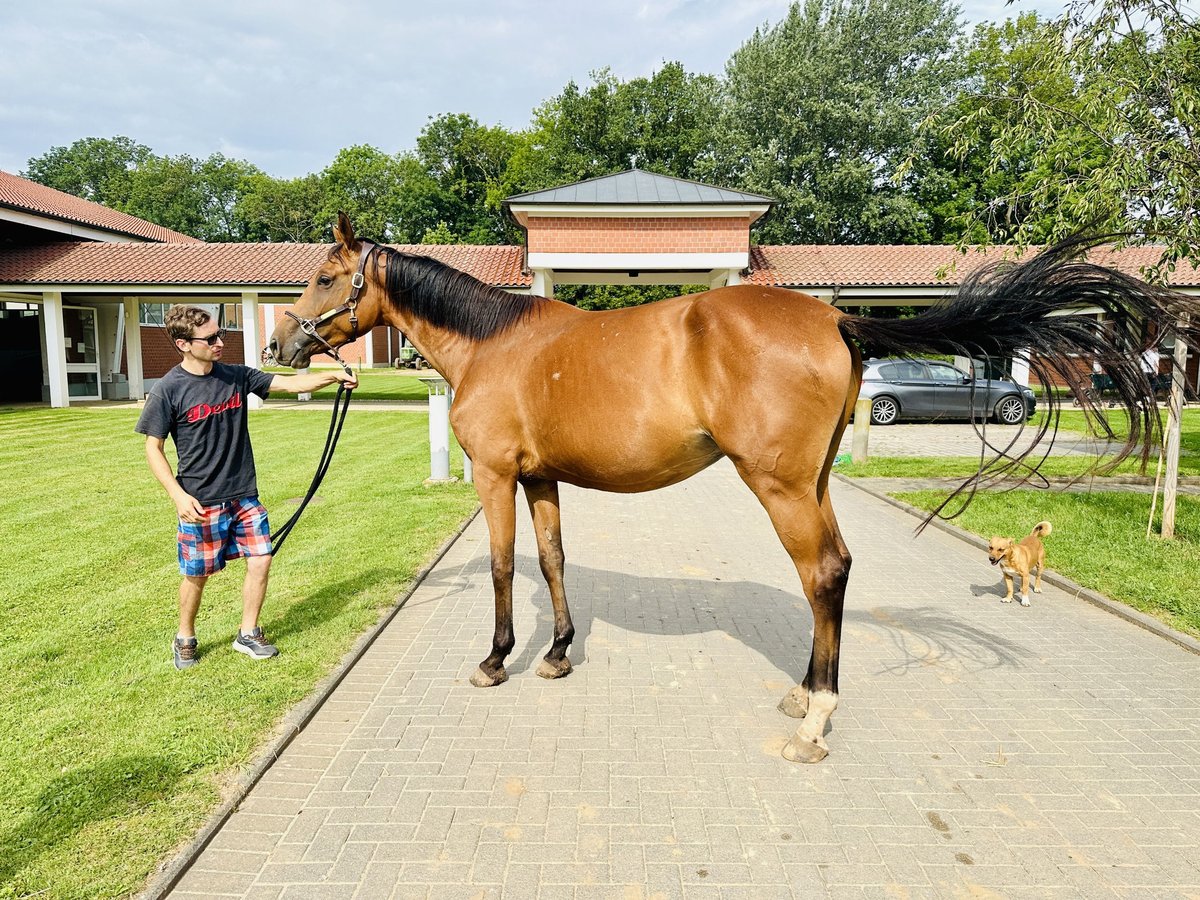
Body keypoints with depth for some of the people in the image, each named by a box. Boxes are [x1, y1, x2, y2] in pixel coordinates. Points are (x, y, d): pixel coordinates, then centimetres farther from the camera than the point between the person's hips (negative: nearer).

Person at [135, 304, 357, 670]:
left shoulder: (237, 376, 1)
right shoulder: (168, 390, -11)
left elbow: (290, 384, 2)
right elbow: (153, 449, -7)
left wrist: (333, 375, -13)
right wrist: (179, 496, -16)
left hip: (244, 494, 4)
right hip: (200, 502, -4)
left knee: (261, 559, 3)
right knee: (196, 574, 9)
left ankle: (248, 633, 24)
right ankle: (185, 639, 33)